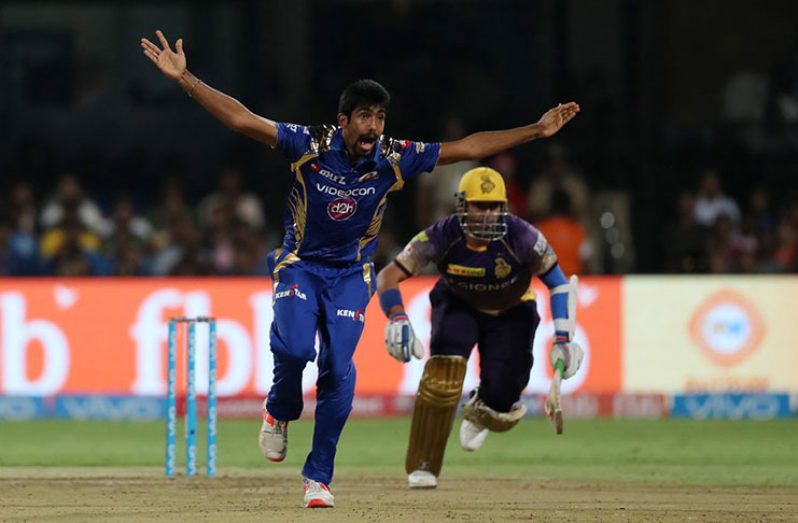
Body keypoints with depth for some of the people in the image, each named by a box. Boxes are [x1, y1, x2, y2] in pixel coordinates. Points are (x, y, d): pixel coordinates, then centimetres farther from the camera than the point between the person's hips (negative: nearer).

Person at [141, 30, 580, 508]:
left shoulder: (394, 160, -13)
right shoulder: (309, 145, -19)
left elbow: (467, 148, -7)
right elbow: (241, 119, -23)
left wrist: (537, 131, -10)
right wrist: (184, 79, -32)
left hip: (351, 275, 2)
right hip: (300, 265, -2)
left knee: (339, 371, -8)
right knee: (295, 347, -25)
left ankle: (319, 476, 6)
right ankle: (280, 413, 10)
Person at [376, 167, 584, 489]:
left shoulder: (521, 237, -30)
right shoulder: (442, 237, -29)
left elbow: (558, 283, -17)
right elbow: (388, 276, -27)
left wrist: (563, 340, -23)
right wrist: (397, 318, -45)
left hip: (511, 314, 0)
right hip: (458, 307, 0)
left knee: (500, 396, -13)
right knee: (444, 366, -28)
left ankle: (479, 413, 30)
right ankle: (423, 466, -18)